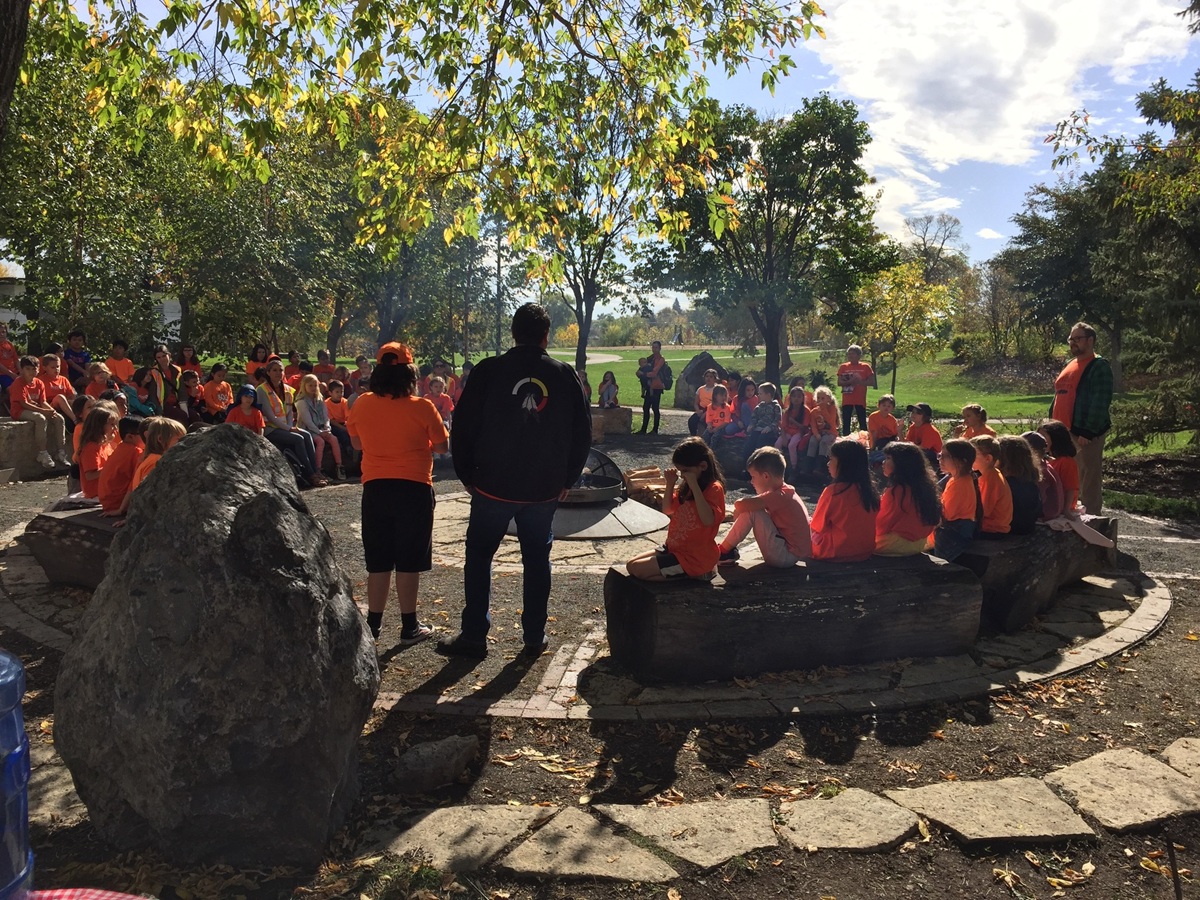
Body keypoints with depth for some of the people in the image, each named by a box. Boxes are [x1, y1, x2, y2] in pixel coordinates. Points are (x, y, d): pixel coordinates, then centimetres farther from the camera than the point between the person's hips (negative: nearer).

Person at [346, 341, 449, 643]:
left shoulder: (362, 405, -2)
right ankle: (409, 627, 14)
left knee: (378, 562, 13)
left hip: (375, 488, 3)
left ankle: (373, 624, 21)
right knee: (408, 563, 6)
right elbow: (441, 446, -2)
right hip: (414, 488, -3)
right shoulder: (422, 407, -11)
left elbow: (356, 443, 12)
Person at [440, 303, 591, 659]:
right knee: (537, 561, 14)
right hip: (545, 489, 2)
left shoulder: (489, 371, -6)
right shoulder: (564, 375, 0)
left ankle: (474, 637, 15)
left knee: (478, 557, 12)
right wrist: (566, 479, 13)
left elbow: (462, 427, -5)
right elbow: (582, 433, 5)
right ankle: (534, 637, 20)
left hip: (494, 485, -2)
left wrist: (467, 474, 6)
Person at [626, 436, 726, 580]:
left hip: (695, 556, -9)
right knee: (631, 565, 7)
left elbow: (708, 520, -32)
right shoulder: (687, 486, 8)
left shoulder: (714, 488, -17)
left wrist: (694, 485, -31)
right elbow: (667, 510, 13)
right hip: (675, 548, 9)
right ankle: (688, 571, 6)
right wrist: (670, 483, -2)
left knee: (636, 569, -13)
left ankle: (695, 574, -5)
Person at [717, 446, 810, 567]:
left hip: (786, 556, -10)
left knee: (751, 510, -17)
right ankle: (728, 549, 8)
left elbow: (740, 504, -30)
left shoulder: (778, 496, -21)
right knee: (750, 507, 10)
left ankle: (723, 551, -4)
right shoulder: (785, 491, 9)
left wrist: (737, 512, -9)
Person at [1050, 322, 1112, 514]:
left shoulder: (1099, 366, -8)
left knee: (1087, 482, -4)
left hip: (1084, 434, -9)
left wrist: (1088, 432, -22)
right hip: (1064, 433, 9)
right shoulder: (1069, 365, 18)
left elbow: (1100, 403, -17)